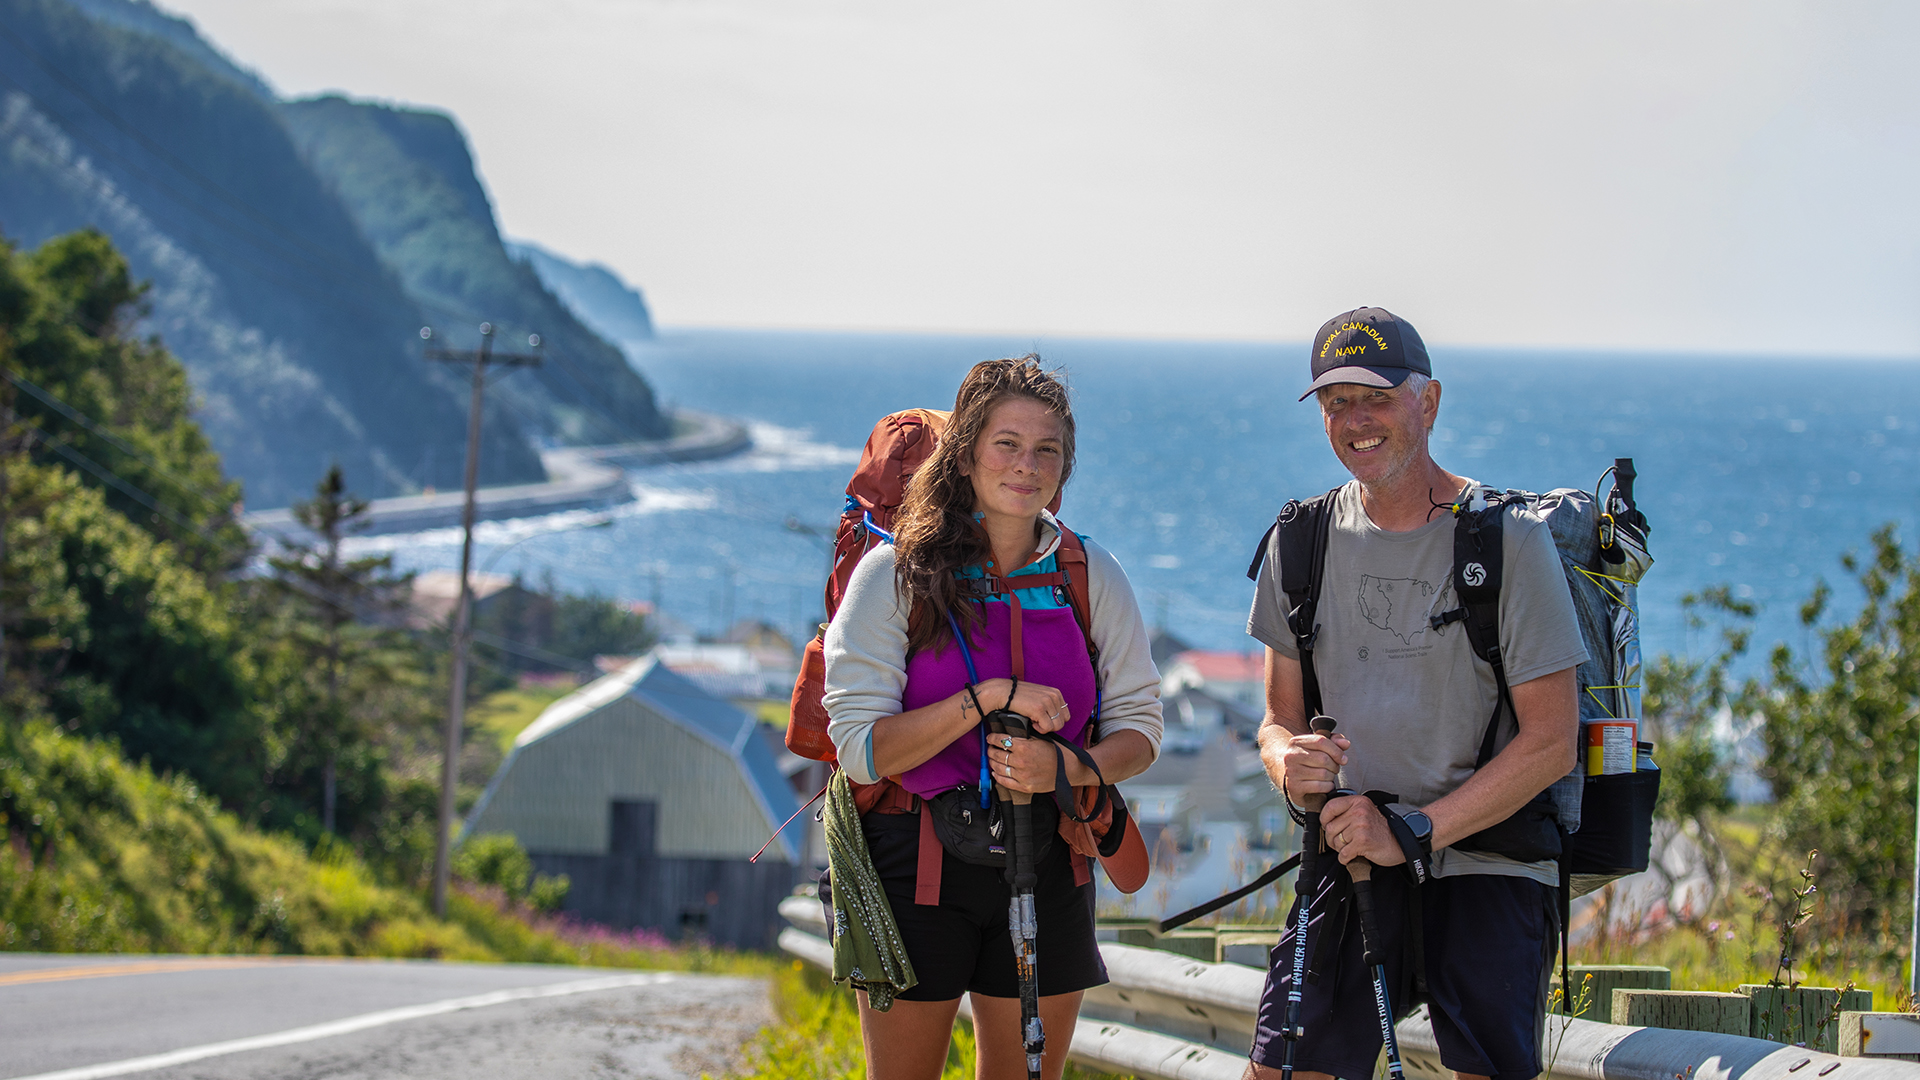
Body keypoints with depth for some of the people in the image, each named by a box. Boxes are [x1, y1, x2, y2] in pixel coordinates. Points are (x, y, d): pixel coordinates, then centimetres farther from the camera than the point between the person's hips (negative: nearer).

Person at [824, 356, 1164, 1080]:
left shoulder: (1090, 575, 1)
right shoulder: (897, 572, -8)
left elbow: (1138, 728, 5)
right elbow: (860, 748, -13)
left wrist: (1063, 769, -16)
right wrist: (989, 698, -23)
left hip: (1046, 874, 3)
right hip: (917, 864, -3)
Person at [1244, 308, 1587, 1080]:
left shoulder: (1508, 539, -8)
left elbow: (1550, 743, -10)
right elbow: (1280, 716, 14)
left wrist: (1414, 830, -17)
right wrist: (1289, 761, -11)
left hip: (1491, 854, -4)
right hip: (1355, 858, 4)